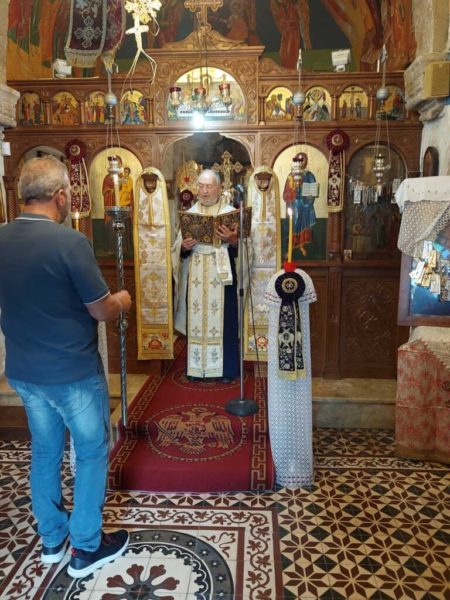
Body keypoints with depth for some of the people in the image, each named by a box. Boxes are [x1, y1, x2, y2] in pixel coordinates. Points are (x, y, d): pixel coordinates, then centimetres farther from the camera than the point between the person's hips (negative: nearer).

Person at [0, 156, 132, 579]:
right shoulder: (69, 241, -22)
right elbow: (102, 311, -16)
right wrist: (121, 300, 6)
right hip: (73, 372, -6)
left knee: (45, 452, 21)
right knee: (92, 452, 12)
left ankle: (52, 539, 39)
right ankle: (86, 548, 26)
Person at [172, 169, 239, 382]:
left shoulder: (230, 212, 4)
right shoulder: (189, 213, 11)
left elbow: (240, 247, -2)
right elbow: (178, 249, 7)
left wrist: (232, 240, -23)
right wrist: (184, 246, -14)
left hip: (221, 274, -2)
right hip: (196, 276, 2)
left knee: (223, 319, 0)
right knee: (196, 319, 4)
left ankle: (226, 369, 11)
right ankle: (196, 367, 16)